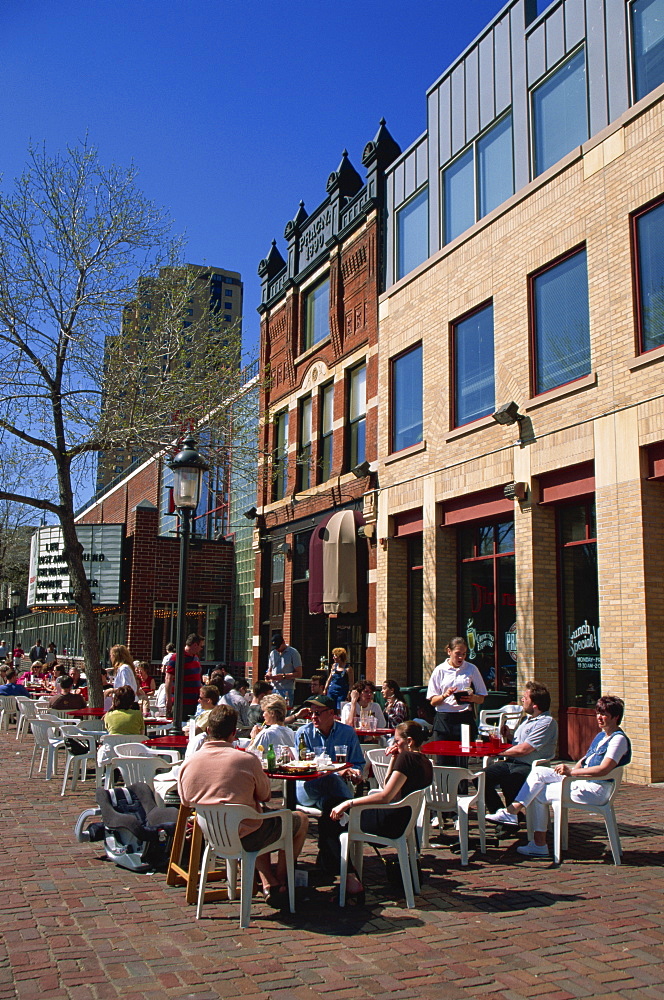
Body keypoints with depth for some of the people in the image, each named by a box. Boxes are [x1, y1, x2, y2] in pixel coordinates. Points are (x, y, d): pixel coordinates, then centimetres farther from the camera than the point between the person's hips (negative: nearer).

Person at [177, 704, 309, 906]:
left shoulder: (187, 763, -8)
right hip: (247, 838, -6)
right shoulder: (247, 760, -20)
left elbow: (185, 802, 7)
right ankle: (279, 882, 25)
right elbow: (265, 796, -3)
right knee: (301, 820, 19)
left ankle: (268, 884, 26)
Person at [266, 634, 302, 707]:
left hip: (287, 690, -5)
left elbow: (299, 674, -6)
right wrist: (268, 675, -1)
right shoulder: (273, 653, 15)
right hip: (273, 689, 5)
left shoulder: (293, 653, -2)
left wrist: (283, 676, -14)